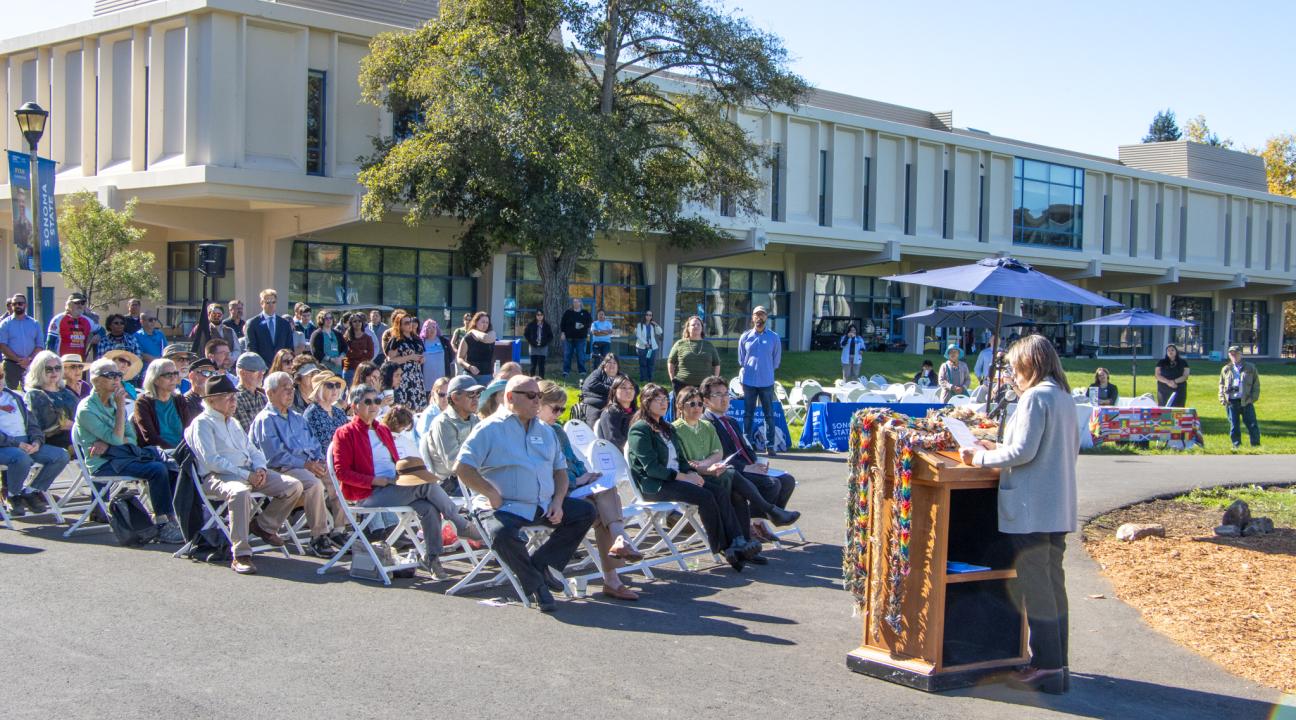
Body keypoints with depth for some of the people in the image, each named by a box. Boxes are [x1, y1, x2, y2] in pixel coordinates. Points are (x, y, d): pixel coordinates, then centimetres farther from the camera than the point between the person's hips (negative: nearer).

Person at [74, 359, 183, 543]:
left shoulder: (113, 401, 16)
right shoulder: (86, 409, -8)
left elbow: (131, 438, 10)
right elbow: (117, 438, -17)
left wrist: (108, 443, -9)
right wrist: (121, 406, -14)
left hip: (125, 453, 7)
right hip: (105, 464, -7)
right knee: (157, 469, -28)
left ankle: (170, 517, -15)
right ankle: (163, 526, -23)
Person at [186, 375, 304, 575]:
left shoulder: (233, 422, 26)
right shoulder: (202, 423, -1)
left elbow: (252, 450, 23)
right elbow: (211, 460, -14)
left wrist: (260, 468, -1)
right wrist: (245, 475, -18)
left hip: (249, 473, 8)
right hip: (219, 475, -8)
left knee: (294, 486, -8)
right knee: (240, 492, -42)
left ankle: (264, 525, 13)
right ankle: (240, 556, -37)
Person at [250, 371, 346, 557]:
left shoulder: (297, 417, 27)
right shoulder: (264, 420, 0)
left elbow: (313, 444, 26)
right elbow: (275, 455, -11)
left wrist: (319, 461, 3)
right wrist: (305, 464, -17)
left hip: (310, 464, 7)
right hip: (284, 469, -7)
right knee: (314, 483, -35)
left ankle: (339, 531, -11)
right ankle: (319, 537, -27)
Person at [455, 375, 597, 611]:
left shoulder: (545, 431, 18)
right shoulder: (490, 429, -4)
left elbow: (560, 469, 19)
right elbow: (462, 468, -12)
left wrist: (557, 502, 2)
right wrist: (492, 494, -15)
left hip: (545, 505, 7)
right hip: (506, 507, -6)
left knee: (586, 512, -5)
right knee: (503, 533, -36)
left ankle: (541, 563, 0)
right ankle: (535, 584, -10)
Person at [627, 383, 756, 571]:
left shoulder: (667, 429, 23)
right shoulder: (639, 430, -6)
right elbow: (651, 468, -15)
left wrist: (692, 473, -1)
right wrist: (683, 477, -17)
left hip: (675, 478, 8)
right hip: (653, 485, -8)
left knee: (719, 491, -16)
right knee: (705, 496, -27)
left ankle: (737, 542, -26)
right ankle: (722, 548, -19)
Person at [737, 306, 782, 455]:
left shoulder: (774, 337, 2)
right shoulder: (745, 337, 4)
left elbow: (777, 359, 10)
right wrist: (745, 372, 12)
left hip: (766, 381, -1)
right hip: (748, 381, 1)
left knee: (769, 414, 0)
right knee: (748, 414, 5)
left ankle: (770, 445, 3)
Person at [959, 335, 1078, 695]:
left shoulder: (1035, 397, -14)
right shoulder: (1064, 398, 13)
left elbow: (1024, 451, -20)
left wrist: (983, 457, -6)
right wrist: (1002, 450, 19)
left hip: (1031, 509, -9)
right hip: (1058, 508, 9)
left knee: (1034, 585, -2)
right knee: (1053, 583, 14)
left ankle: (1047, 667, 1)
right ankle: (1057, 662, 21)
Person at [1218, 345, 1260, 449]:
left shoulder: (1250, 368, 8)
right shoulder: (1226, 369, 13)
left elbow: (1256, 383, 8)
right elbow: (1221, 385, 17)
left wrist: (1253, 397, -4)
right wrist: (1222, 399, 5)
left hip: (1246, 402, -2)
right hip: (1231, 402, 2)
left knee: (1252, 424, -3)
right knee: (1234, 426, 5)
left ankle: (1256, 445, 3)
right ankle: (1236, 445, 14)